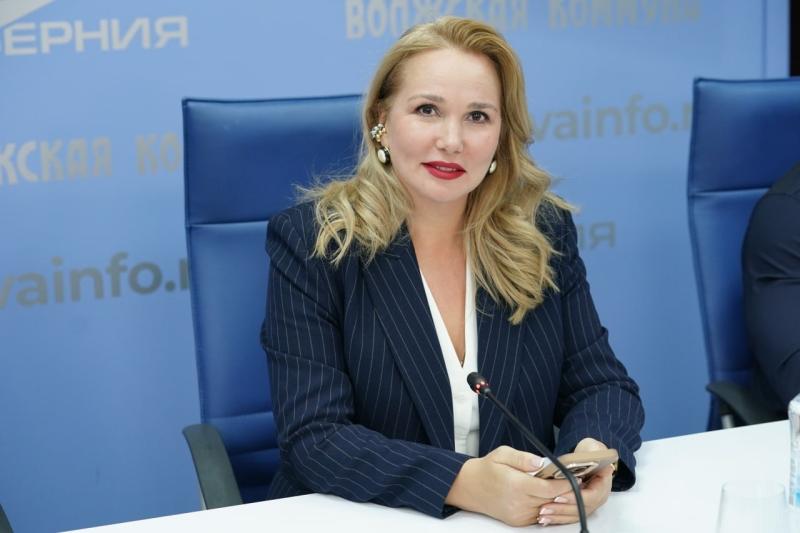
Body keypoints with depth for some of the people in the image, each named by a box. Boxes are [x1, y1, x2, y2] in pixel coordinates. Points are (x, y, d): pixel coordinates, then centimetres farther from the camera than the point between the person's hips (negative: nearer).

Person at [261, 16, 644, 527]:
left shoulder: (545, 233, 2)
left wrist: (593, 454, -20)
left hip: (527, 517, 3)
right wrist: (464, 483, -29)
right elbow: (313, 436, -15)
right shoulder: (311, 242, -8)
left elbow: (603, 384, 3)